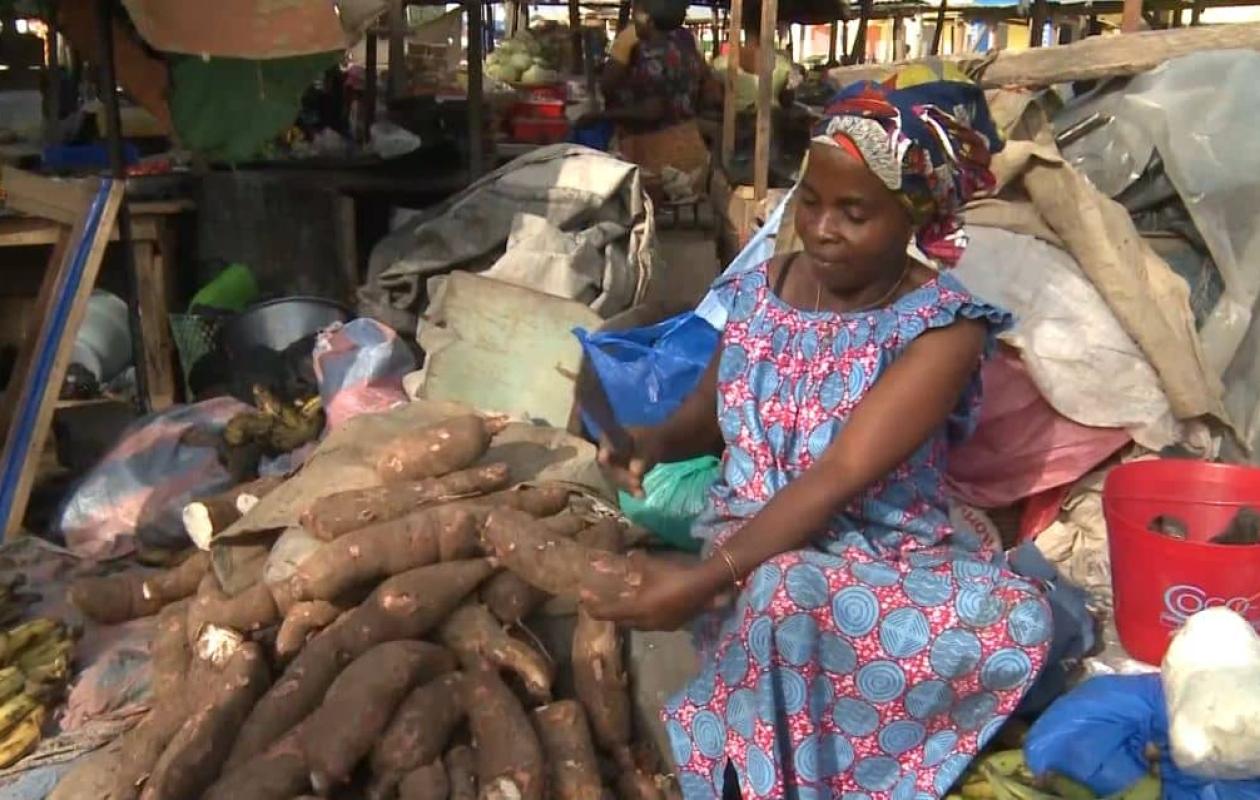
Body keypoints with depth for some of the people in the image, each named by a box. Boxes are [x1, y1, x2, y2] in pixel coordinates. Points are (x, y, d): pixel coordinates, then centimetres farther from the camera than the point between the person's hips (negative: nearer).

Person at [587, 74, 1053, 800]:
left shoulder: (941, 327, -13)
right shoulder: (762, 288, 3)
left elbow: (841, 477, -23)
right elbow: (710, 412, 16)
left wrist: (706, 580, -31)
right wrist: (656, 441, -9)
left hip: (883, 555, -1)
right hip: (756, 549, 1)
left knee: (1018, 617, -32)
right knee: (785, 595, -37)